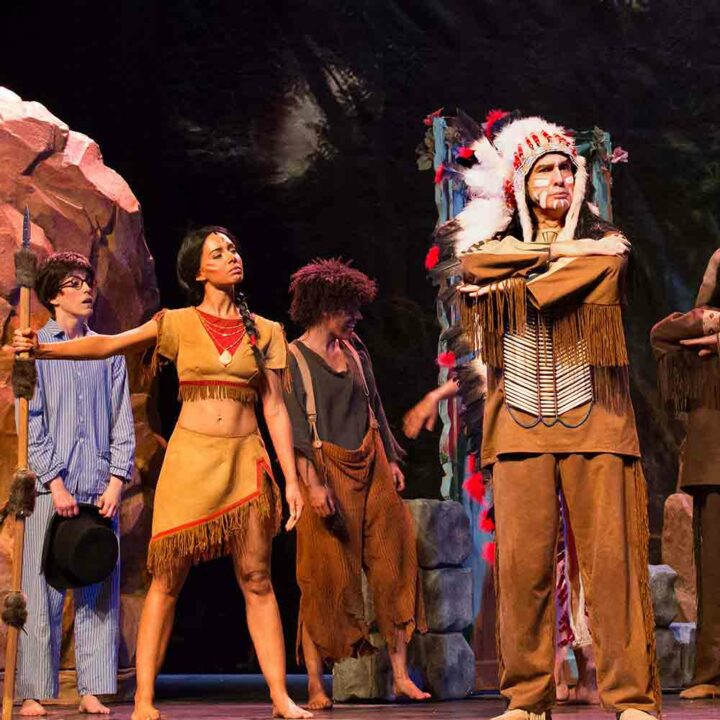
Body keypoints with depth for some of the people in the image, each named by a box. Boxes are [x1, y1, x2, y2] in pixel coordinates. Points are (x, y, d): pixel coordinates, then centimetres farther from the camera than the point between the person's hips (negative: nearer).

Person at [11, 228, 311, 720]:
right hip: (190, 457, -1)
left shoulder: (265, 332, 10)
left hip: (245, 459, 1)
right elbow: (109, 344, -5)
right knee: (168, 577, -2)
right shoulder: (179, 324, 6)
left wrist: (292, 478, 3)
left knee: (256, 579, 1)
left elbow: (275, 409, 9)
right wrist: (44, 349, -19)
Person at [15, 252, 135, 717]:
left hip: (100, 487, 3)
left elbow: (122, 420, 11)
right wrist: (55, 482, -9)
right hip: (51, 486, -3)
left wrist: (117, 479, -1)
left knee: (99, 592, 2)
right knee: (43, 594, -3)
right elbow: (31, 421, -1)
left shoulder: (108, 351, 14)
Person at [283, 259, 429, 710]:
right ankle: (316, 684, 1)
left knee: (392, 567, 4)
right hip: (327, 471, -6)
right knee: (327, 578, -4)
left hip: (371, 469, 6)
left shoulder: (354, 349, 13)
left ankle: (401, 676, 8)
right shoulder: (293, 358, -6)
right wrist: (312, 482, -20)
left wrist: (392, 460, 14)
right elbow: (295, 427, -12)